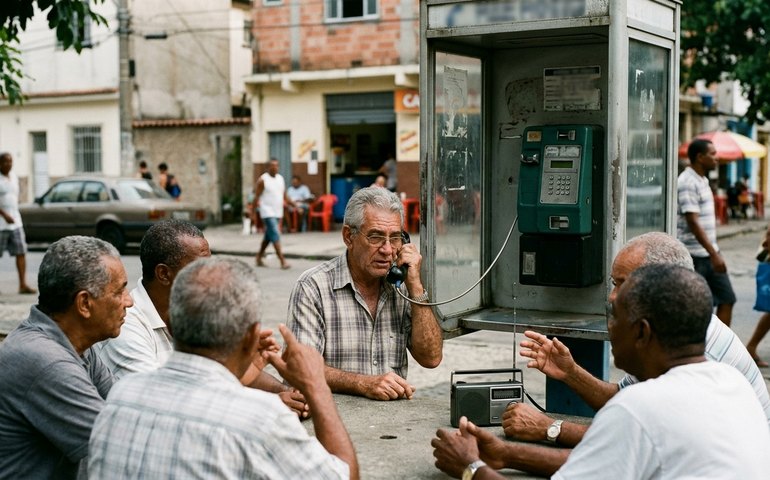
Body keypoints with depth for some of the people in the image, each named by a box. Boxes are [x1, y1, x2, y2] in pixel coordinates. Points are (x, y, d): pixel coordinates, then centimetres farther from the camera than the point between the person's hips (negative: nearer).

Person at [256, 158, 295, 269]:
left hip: (278, 213, 7)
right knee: (275, 235, -13)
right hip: (267, 213, -7)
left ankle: (259, 257, 28)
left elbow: (285, 196, 14)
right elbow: (257, 197, -6)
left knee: (268, 236, 14)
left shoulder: (280, 179, 10)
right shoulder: (262, 180, -8)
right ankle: (282, 261, -17)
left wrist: (295, 205, 3)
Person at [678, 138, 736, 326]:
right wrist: (714, 254, -26)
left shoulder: (702, 180, 14)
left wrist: (715, 253, 21)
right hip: (694, 256, -9)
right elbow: (693, 222, -23)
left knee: (726, 298, 7)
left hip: (709, 253, 9)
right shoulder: (688, 183, -16)